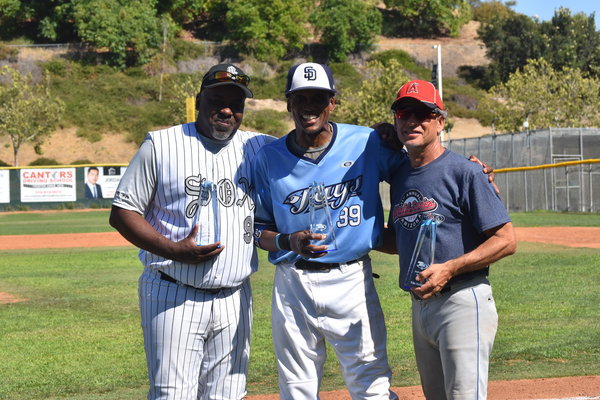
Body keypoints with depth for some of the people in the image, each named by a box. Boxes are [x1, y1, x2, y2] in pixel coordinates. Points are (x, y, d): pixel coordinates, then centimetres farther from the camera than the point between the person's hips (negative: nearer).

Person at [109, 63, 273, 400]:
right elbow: (122, 212, -2)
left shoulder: (258, 147, 9)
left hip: (235, 300, 4)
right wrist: (174, 250, -17)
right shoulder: (161, 144, 0)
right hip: (173, 296, -4)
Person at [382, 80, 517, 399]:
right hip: (420, 305, 8)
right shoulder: (400, 176, 13)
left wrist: (449, 268, -21)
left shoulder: (463, 172, -10)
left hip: (462, 300, -8)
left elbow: (506, 241, -12)